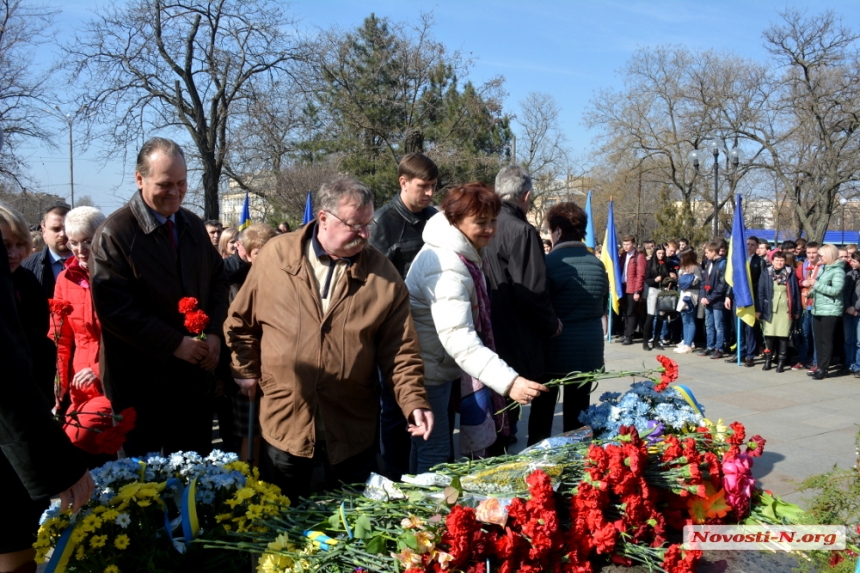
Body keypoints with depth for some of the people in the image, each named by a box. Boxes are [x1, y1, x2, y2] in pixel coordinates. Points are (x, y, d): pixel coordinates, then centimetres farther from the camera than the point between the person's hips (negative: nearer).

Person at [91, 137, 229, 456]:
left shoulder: (193, 225, 8)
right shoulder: (114, 234, -13)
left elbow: (217, 280, 13)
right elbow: (112, 307, -19)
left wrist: (214, 333, -4)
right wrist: (174, 343, -19)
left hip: (196, 372, 6)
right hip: (142, 379, -5)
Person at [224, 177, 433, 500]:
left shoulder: (382, 274, -4)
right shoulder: (276, 255, -4)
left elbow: (400, 348, -5)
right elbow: (241, 320, 8)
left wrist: (414, 402, -15)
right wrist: (246, 371, 8)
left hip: (353, 428, 0)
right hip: (284, 422, 0)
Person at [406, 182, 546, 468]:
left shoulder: (460, 255, 5)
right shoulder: (447, 267, -28)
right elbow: (458, 338, -39)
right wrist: (509, 381, -48)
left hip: (441, 367, 10)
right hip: (427, 371, -10)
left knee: (429, 446, 20)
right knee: (434, 452, -1)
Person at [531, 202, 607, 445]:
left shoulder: (550, 262, -14)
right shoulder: (597, 264, 2)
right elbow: (603, 308, 12)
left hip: (554, 350, -4)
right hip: (589, 351, 4)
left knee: (542, 412, 9)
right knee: (577, 415, 12)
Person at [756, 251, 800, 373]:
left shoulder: (790, 273, 4)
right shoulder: (766, 273, 3)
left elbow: (796, 292, 6)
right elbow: (760, 292, 2)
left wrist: (797, 310, 3)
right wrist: (758, 309, -3)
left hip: (786, 310, 0)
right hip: (770, 309, 0)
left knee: (783, 336, 0)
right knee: (769, 335, 2)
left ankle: (781, 362, 8)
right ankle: (768, 360, 15)